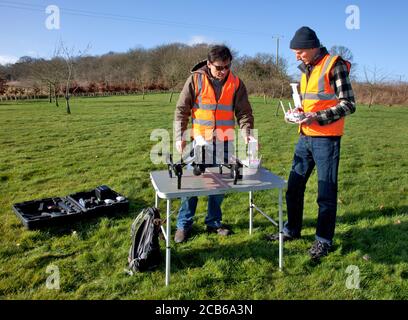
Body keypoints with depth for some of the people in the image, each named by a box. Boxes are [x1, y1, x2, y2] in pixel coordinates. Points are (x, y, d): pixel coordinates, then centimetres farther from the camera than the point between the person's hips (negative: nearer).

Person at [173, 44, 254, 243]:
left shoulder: (236, 83, 0)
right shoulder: (196, 79, -5)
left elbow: (244, 112, 0)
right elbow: (181, 110, -2)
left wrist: (247, 134, -16)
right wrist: (180, 136, -10)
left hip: (224, 143, 2)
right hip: (199, 141, -2)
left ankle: (213, 222, 28)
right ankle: (184, 224, 16)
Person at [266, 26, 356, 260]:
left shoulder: (334, 65, -8)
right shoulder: (307, 69, 15)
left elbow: (348, 105, -11)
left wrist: (317, 117, -19)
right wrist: (300, 112, 5)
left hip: (326, 139, -7)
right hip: (305, 137, 8)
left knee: (326, 191, 2)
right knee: (294, 186, 11)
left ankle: (324, 240, 17)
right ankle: (292, 230, 27)